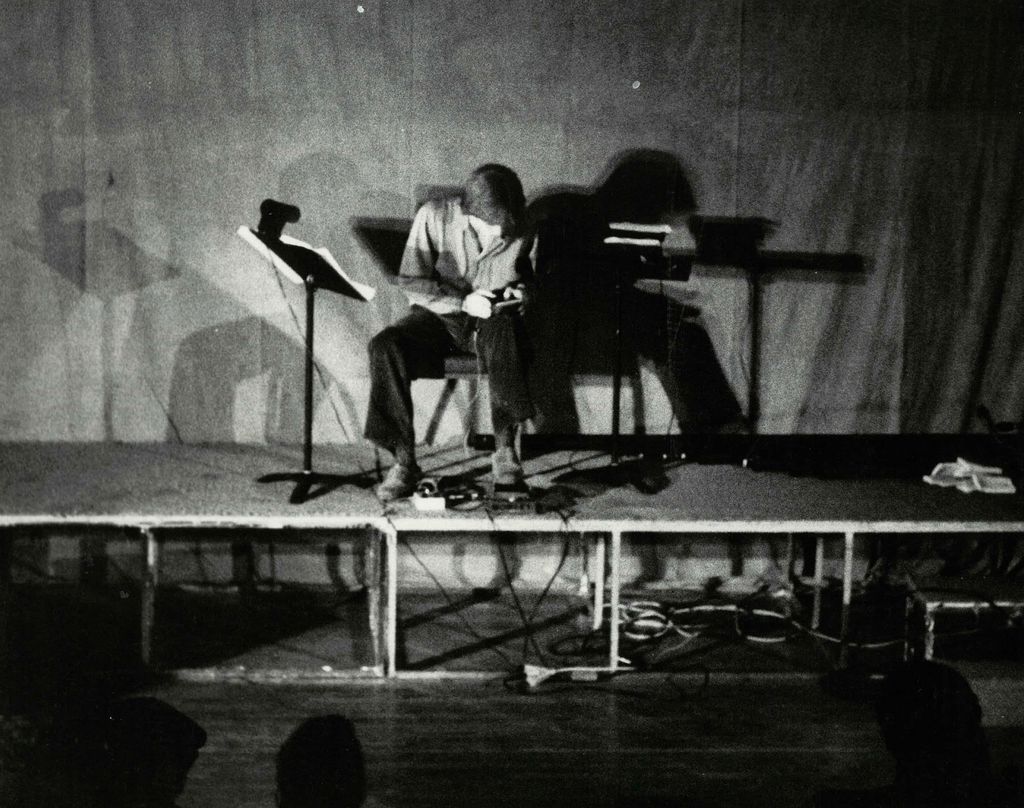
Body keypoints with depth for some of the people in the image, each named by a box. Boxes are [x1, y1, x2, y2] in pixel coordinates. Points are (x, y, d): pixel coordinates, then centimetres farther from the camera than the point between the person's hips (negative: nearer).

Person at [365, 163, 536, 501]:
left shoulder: (522, 230, -6)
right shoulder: (434, 216, -12)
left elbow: (535, 279, 15)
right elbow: (411, 281, -8)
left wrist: (521, 291, -8)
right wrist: (463, 302, -20)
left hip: (493, 320, 0)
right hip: (437, 315, 0)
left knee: (504, 333, -39)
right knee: (385, 348, -31)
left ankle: (505, 448, -29)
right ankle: (404, 460, -25)